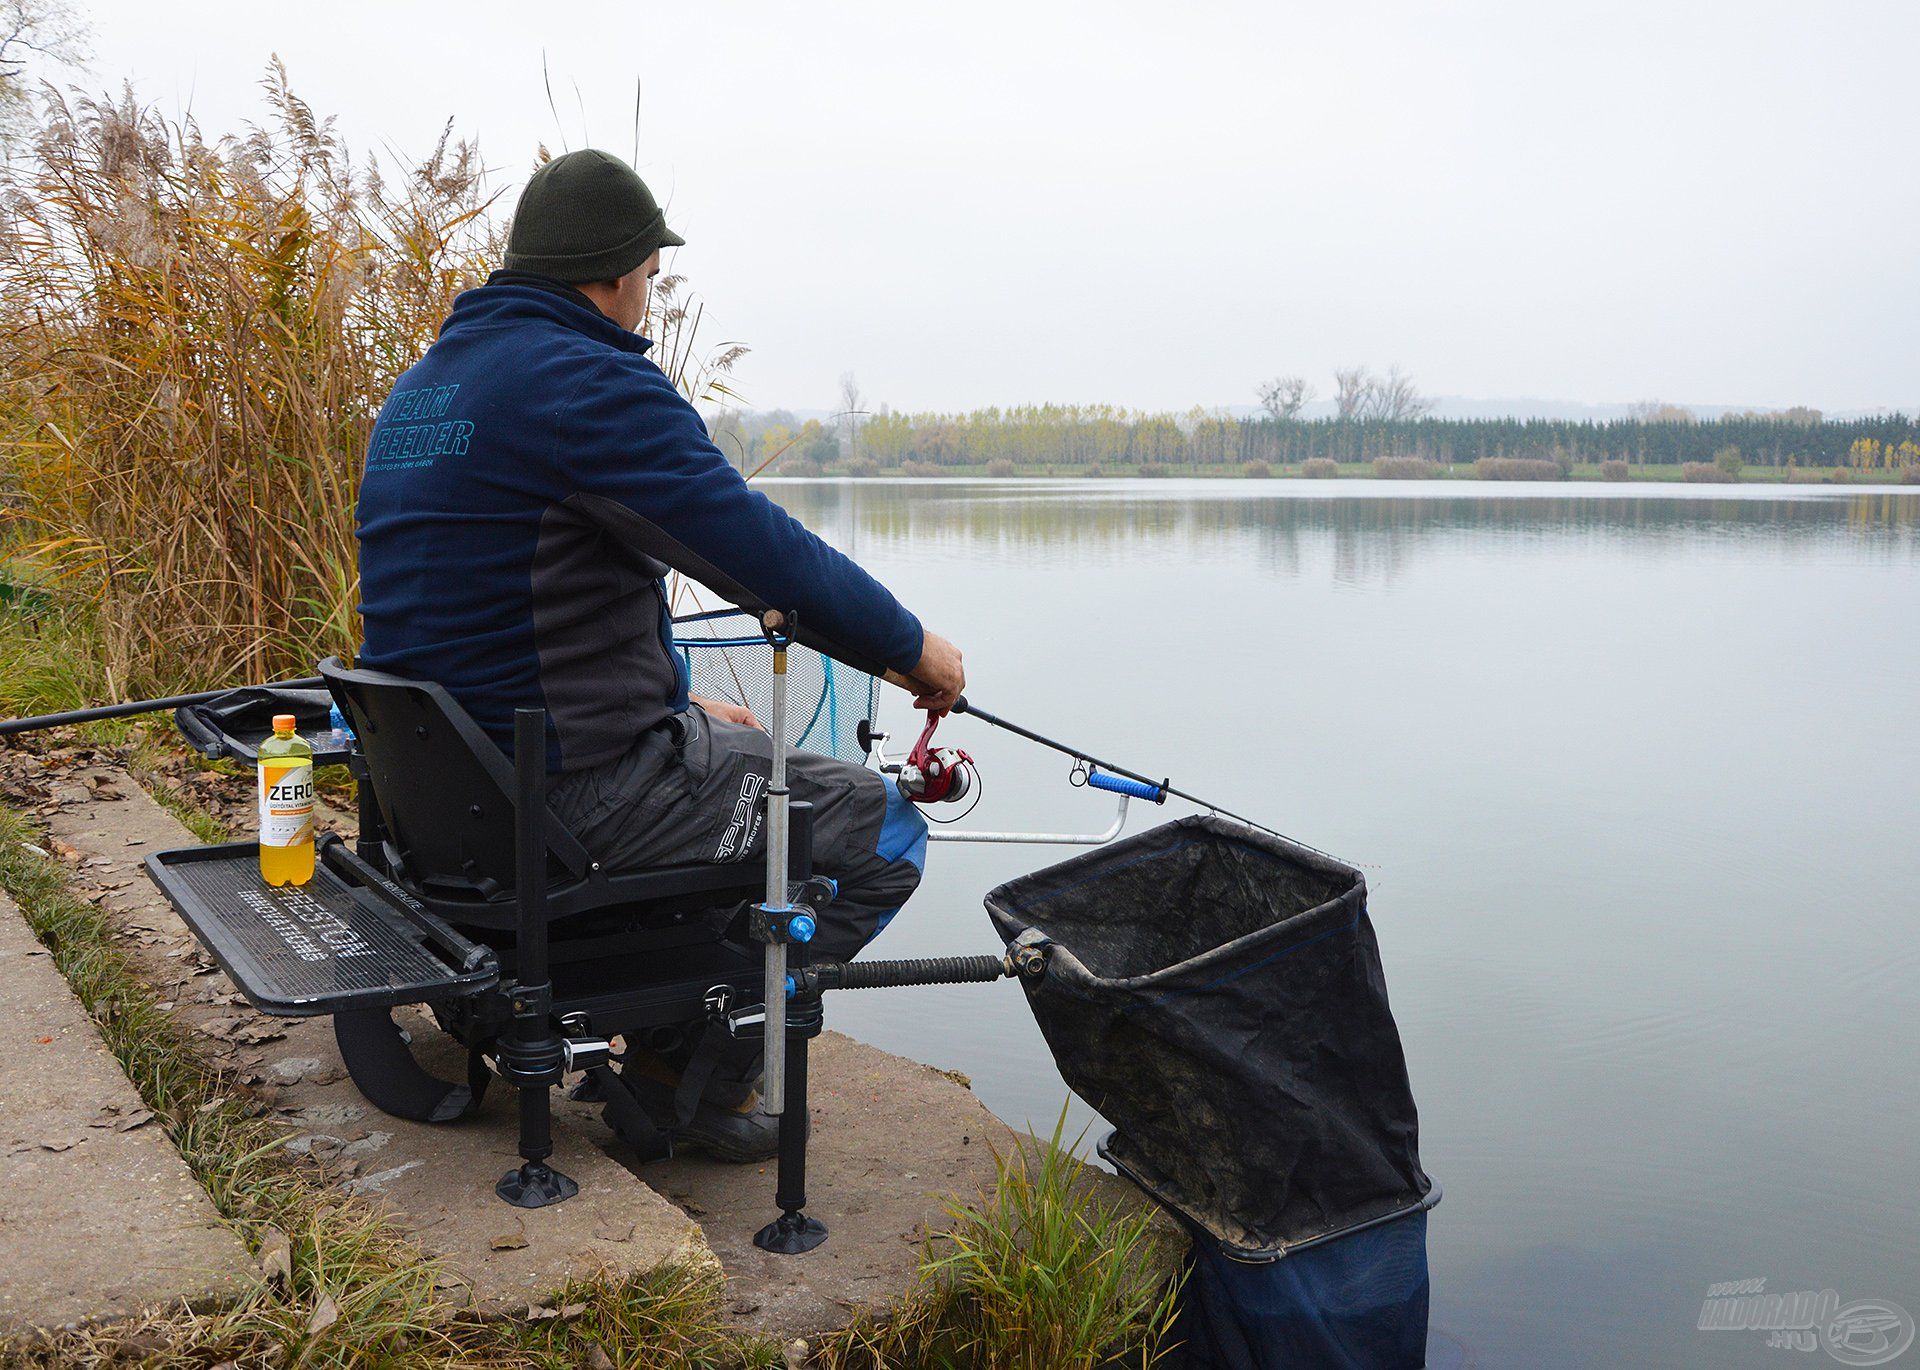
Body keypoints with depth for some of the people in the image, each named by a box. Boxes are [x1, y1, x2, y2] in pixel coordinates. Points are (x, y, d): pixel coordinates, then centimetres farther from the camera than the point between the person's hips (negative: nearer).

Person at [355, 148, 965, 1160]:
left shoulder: (420, 388, 15)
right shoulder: (589, 381, -17)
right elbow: (761, 552, -21)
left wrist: (684, 710, 21)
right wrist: (910, 646, -5)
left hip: (442, 776, 10)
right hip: (576, 790, -10)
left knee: (721, 752, 32)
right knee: (883, 831, 1)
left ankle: (663, 1036, 28)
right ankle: (692, 1076, 6)